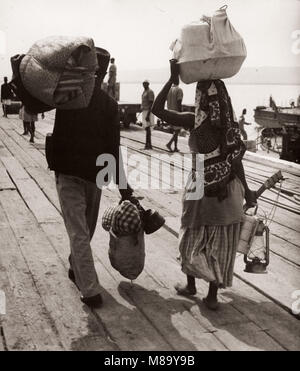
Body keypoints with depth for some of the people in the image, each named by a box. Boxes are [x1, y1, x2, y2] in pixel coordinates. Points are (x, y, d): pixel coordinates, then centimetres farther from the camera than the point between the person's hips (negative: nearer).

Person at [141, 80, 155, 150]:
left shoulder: (150, 92, -12)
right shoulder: (144, 92, 19)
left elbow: (151, 103, -18)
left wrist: (148, 115, -24)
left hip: (148, 112, -10)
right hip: (144, 111, 10)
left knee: (147, 128, -12)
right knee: (147, 128, 9)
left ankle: (148, 144, -12)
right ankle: (149, 144, 11)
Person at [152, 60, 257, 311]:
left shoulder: (194, 121, -14)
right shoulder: (230, 124, -6)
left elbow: (157, 110, -12)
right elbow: (236, 160, -5)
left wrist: (173, 79, -11)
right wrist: (246, 191, 5)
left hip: (201, 190, -3)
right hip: (228, 190, 3)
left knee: (193, 237, 19)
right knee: (220, 243, 12)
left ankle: (191, 285, 32)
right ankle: (213, 295, 21)